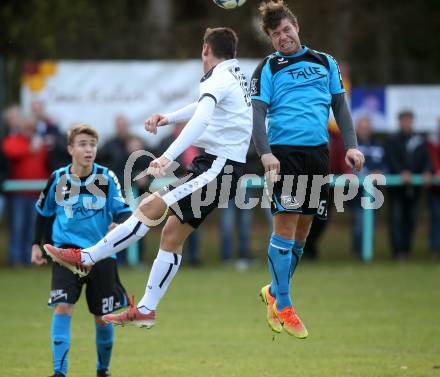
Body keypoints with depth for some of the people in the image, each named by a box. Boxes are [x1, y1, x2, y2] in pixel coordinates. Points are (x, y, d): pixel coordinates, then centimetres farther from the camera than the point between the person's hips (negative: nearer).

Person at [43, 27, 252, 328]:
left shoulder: (219, 78, -12)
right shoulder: (237, 76, 17)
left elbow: (201, 120, -30)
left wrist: (169, 157, -40)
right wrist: (167, 118, 24)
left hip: (218, 168, -9)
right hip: (223, 168, 9)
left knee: (151, 207, -16)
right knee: (172, 235, 8)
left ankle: (85, 259, -17)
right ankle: (145, 311, 9)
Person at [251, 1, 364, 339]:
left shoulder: (325, 63, 15)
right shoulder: (268, 69, 4)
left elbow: (340, 105, 15)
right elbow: (258, 113, -3)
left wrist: (351, 145, 2)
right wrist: (265, 153, -18)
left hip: (318, 154, 4)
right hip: (284, 153, -4)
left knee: (303, 229, 7)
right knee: (285, 223, -10)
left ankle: (274, 292, 25)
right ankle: (283, 307, -5)